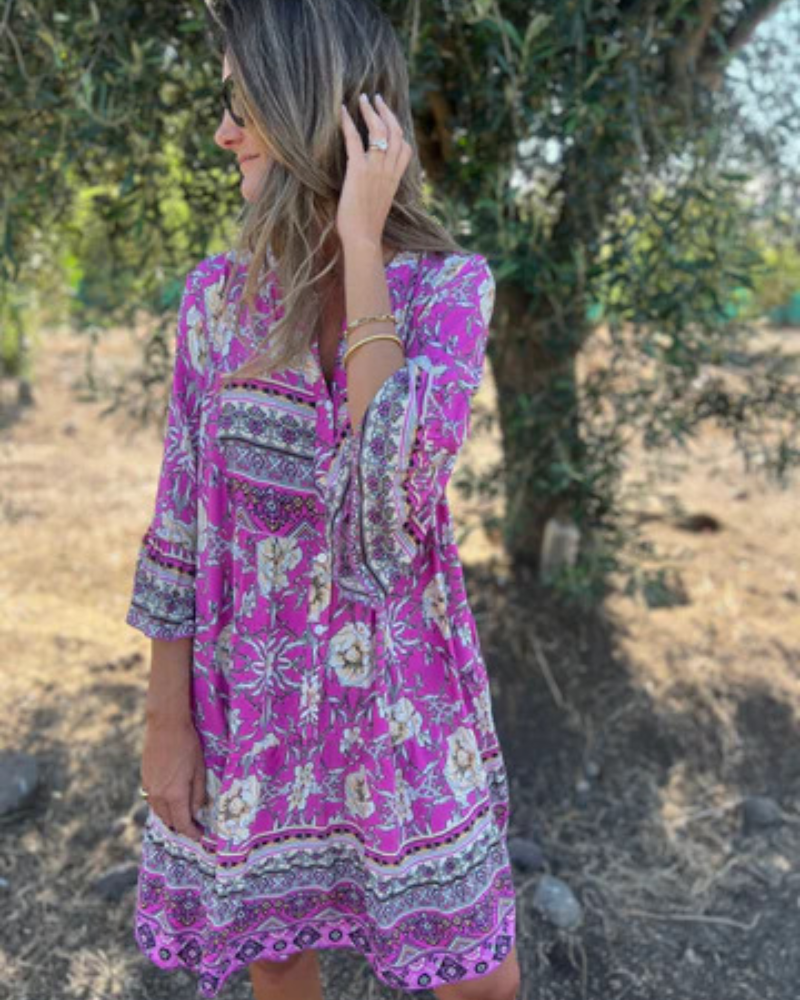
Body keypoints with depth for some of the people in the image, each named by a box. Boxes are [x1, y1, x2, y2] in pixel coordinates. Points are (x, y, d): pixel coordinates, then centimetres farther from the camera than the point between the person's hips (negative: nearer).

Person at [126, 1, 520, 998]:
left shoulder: (449, 284, -12)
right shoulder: (218, 291, -5)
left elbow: (393, 489, -28)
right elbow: (180, 521, -2)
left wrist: (361, 239, -24)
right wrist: (166, 717, -1)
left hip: (403, 687, -2)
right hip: (254, 691, 2)